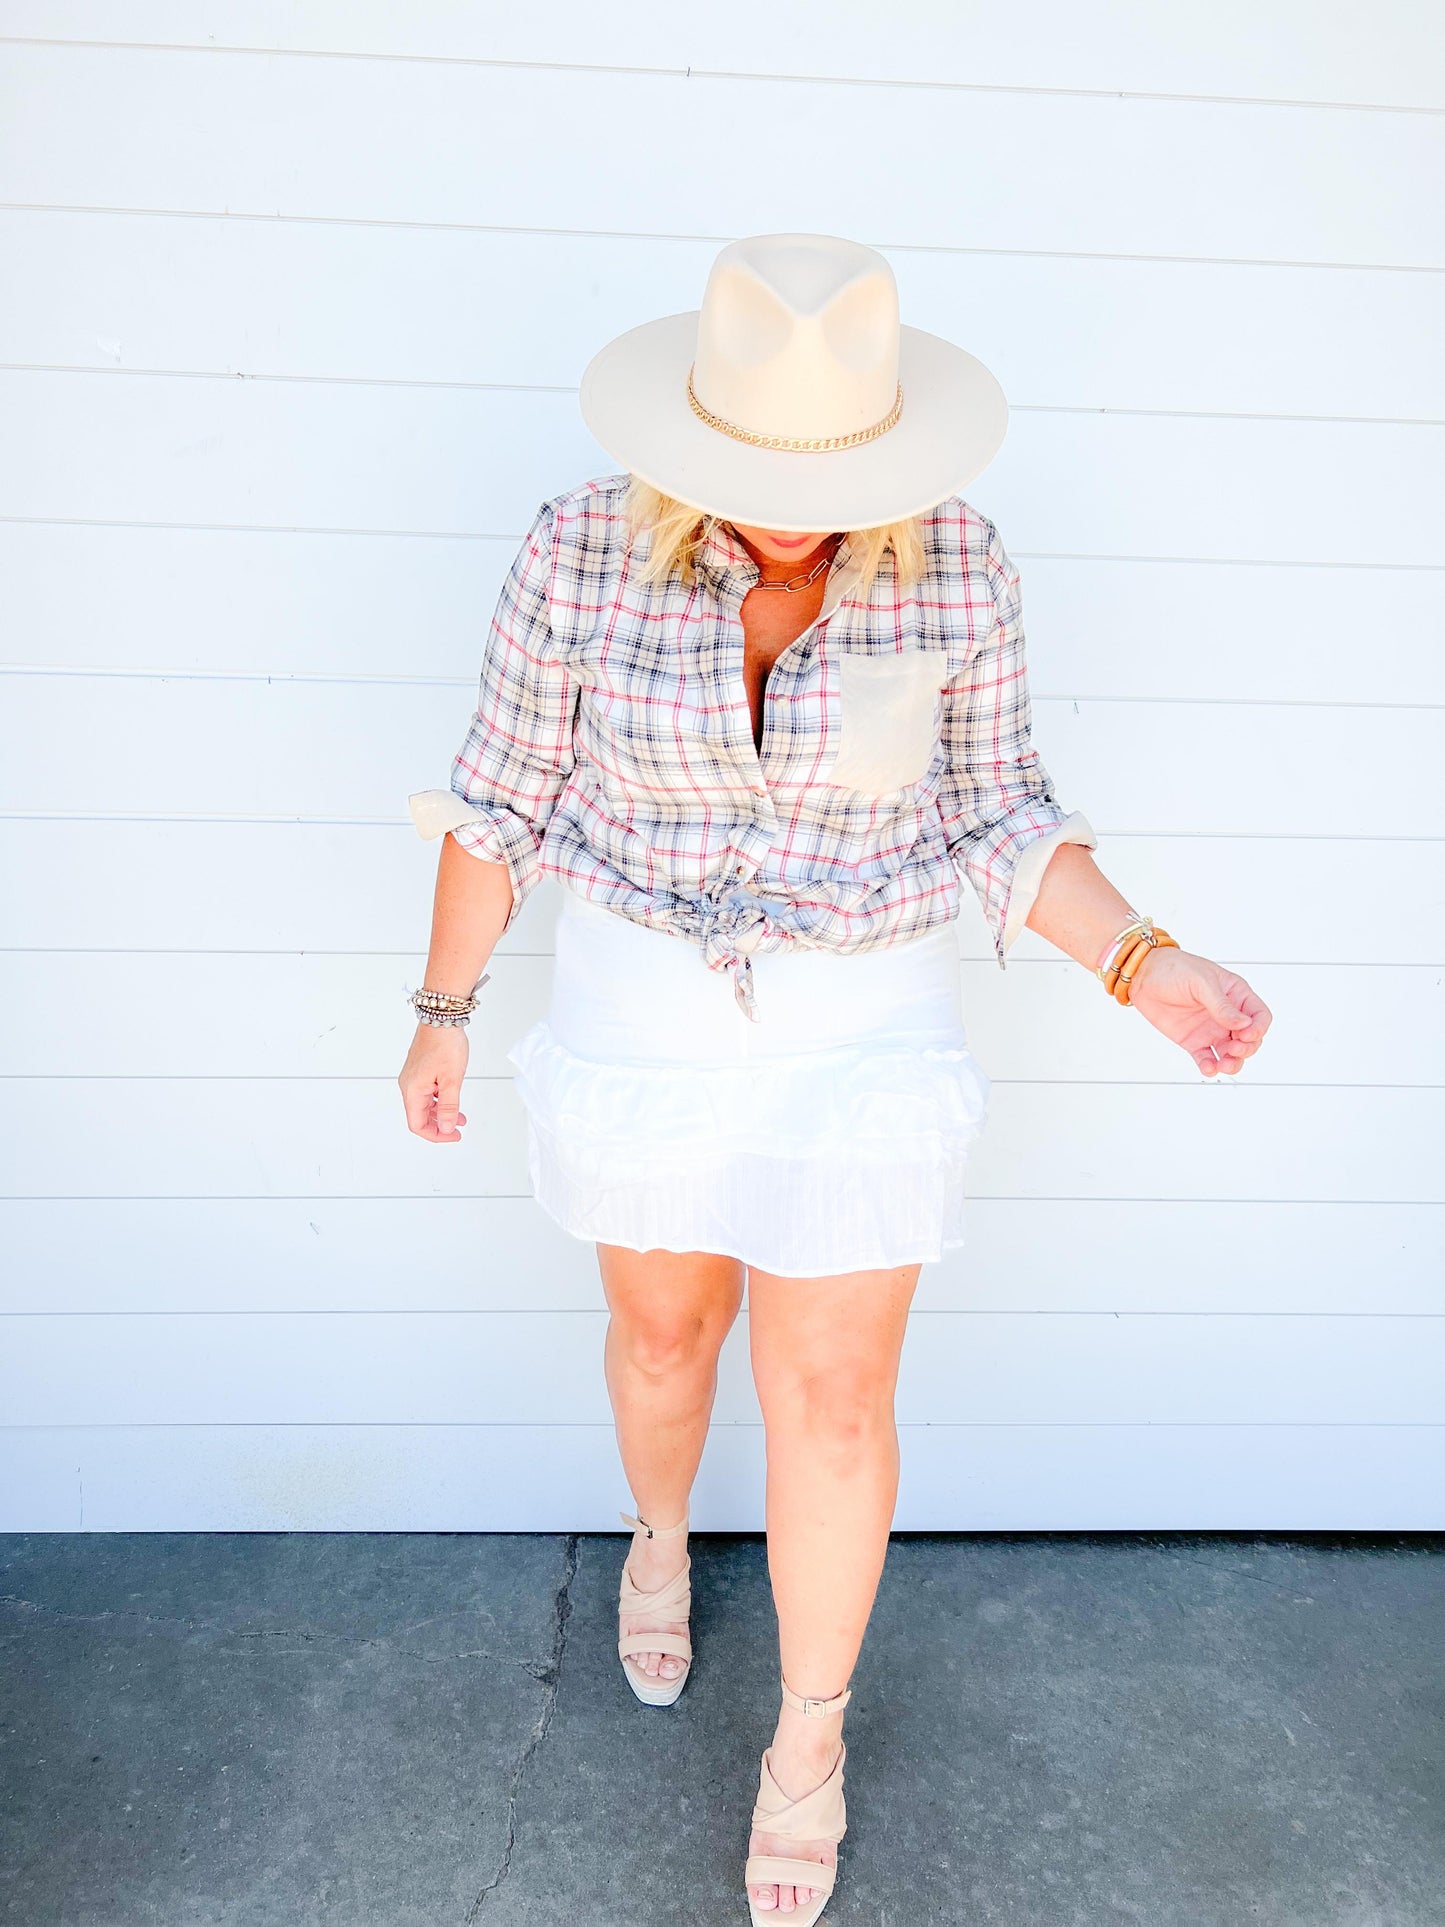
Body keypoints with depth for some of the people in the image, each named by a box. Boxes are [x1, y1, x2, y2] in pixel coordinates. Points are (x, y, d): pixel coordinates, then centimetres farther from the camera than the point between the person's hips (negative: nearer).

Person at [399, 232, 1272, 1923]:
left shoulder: (953, 562, -11)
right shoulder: (584, 548, -13)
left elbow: (993, 816, -3)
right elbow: (504, 790, -2)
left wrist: (1142, 967, -17)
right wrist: (443, 1009, 5)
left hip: (863, 1017, 0)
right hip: (647, 999, 1)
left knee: (832, 1401, 6)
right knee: (666, 1328, 20)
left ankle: (810, 1735, 34)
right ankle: (660, 1533, 56)